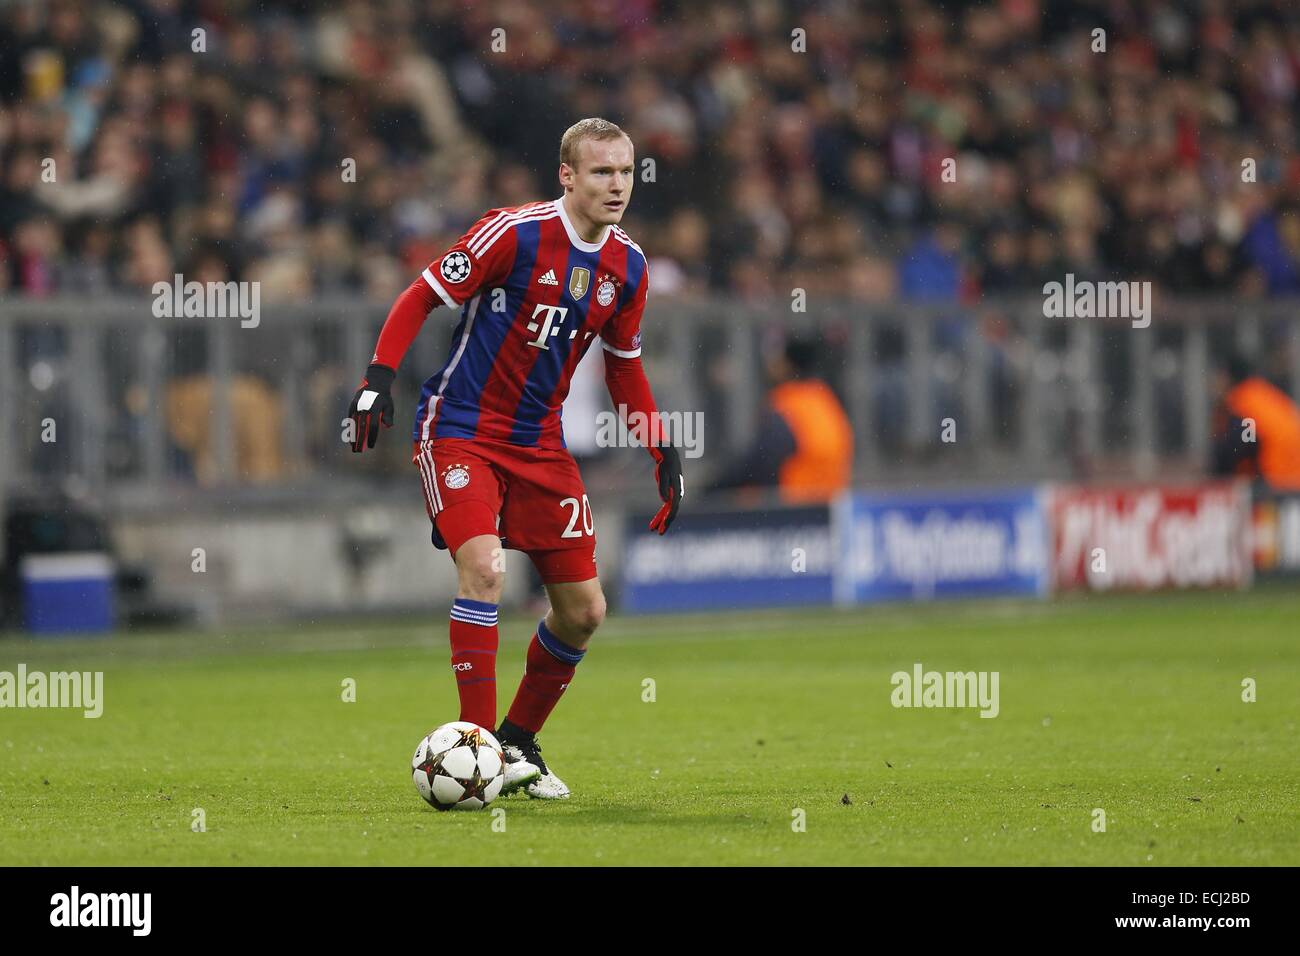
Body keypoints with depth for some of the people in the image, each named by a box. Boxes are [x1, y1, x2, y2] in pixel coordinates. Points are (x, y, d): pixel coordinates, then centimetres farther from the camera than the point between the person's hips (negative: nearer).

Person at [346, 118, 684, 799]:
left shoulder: (627, 267, 2)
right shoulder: (514, 232, -16)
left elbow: (623, 366, 17)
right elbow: (422, 298, -9)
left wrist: (664, 452, 10)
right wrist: (379, 375, -20)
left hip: (540, 443, 6)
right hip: (460, 430, -6)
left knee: (583, 611, 3)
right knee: (484, 566, -27)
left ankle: (519, 741, 23)